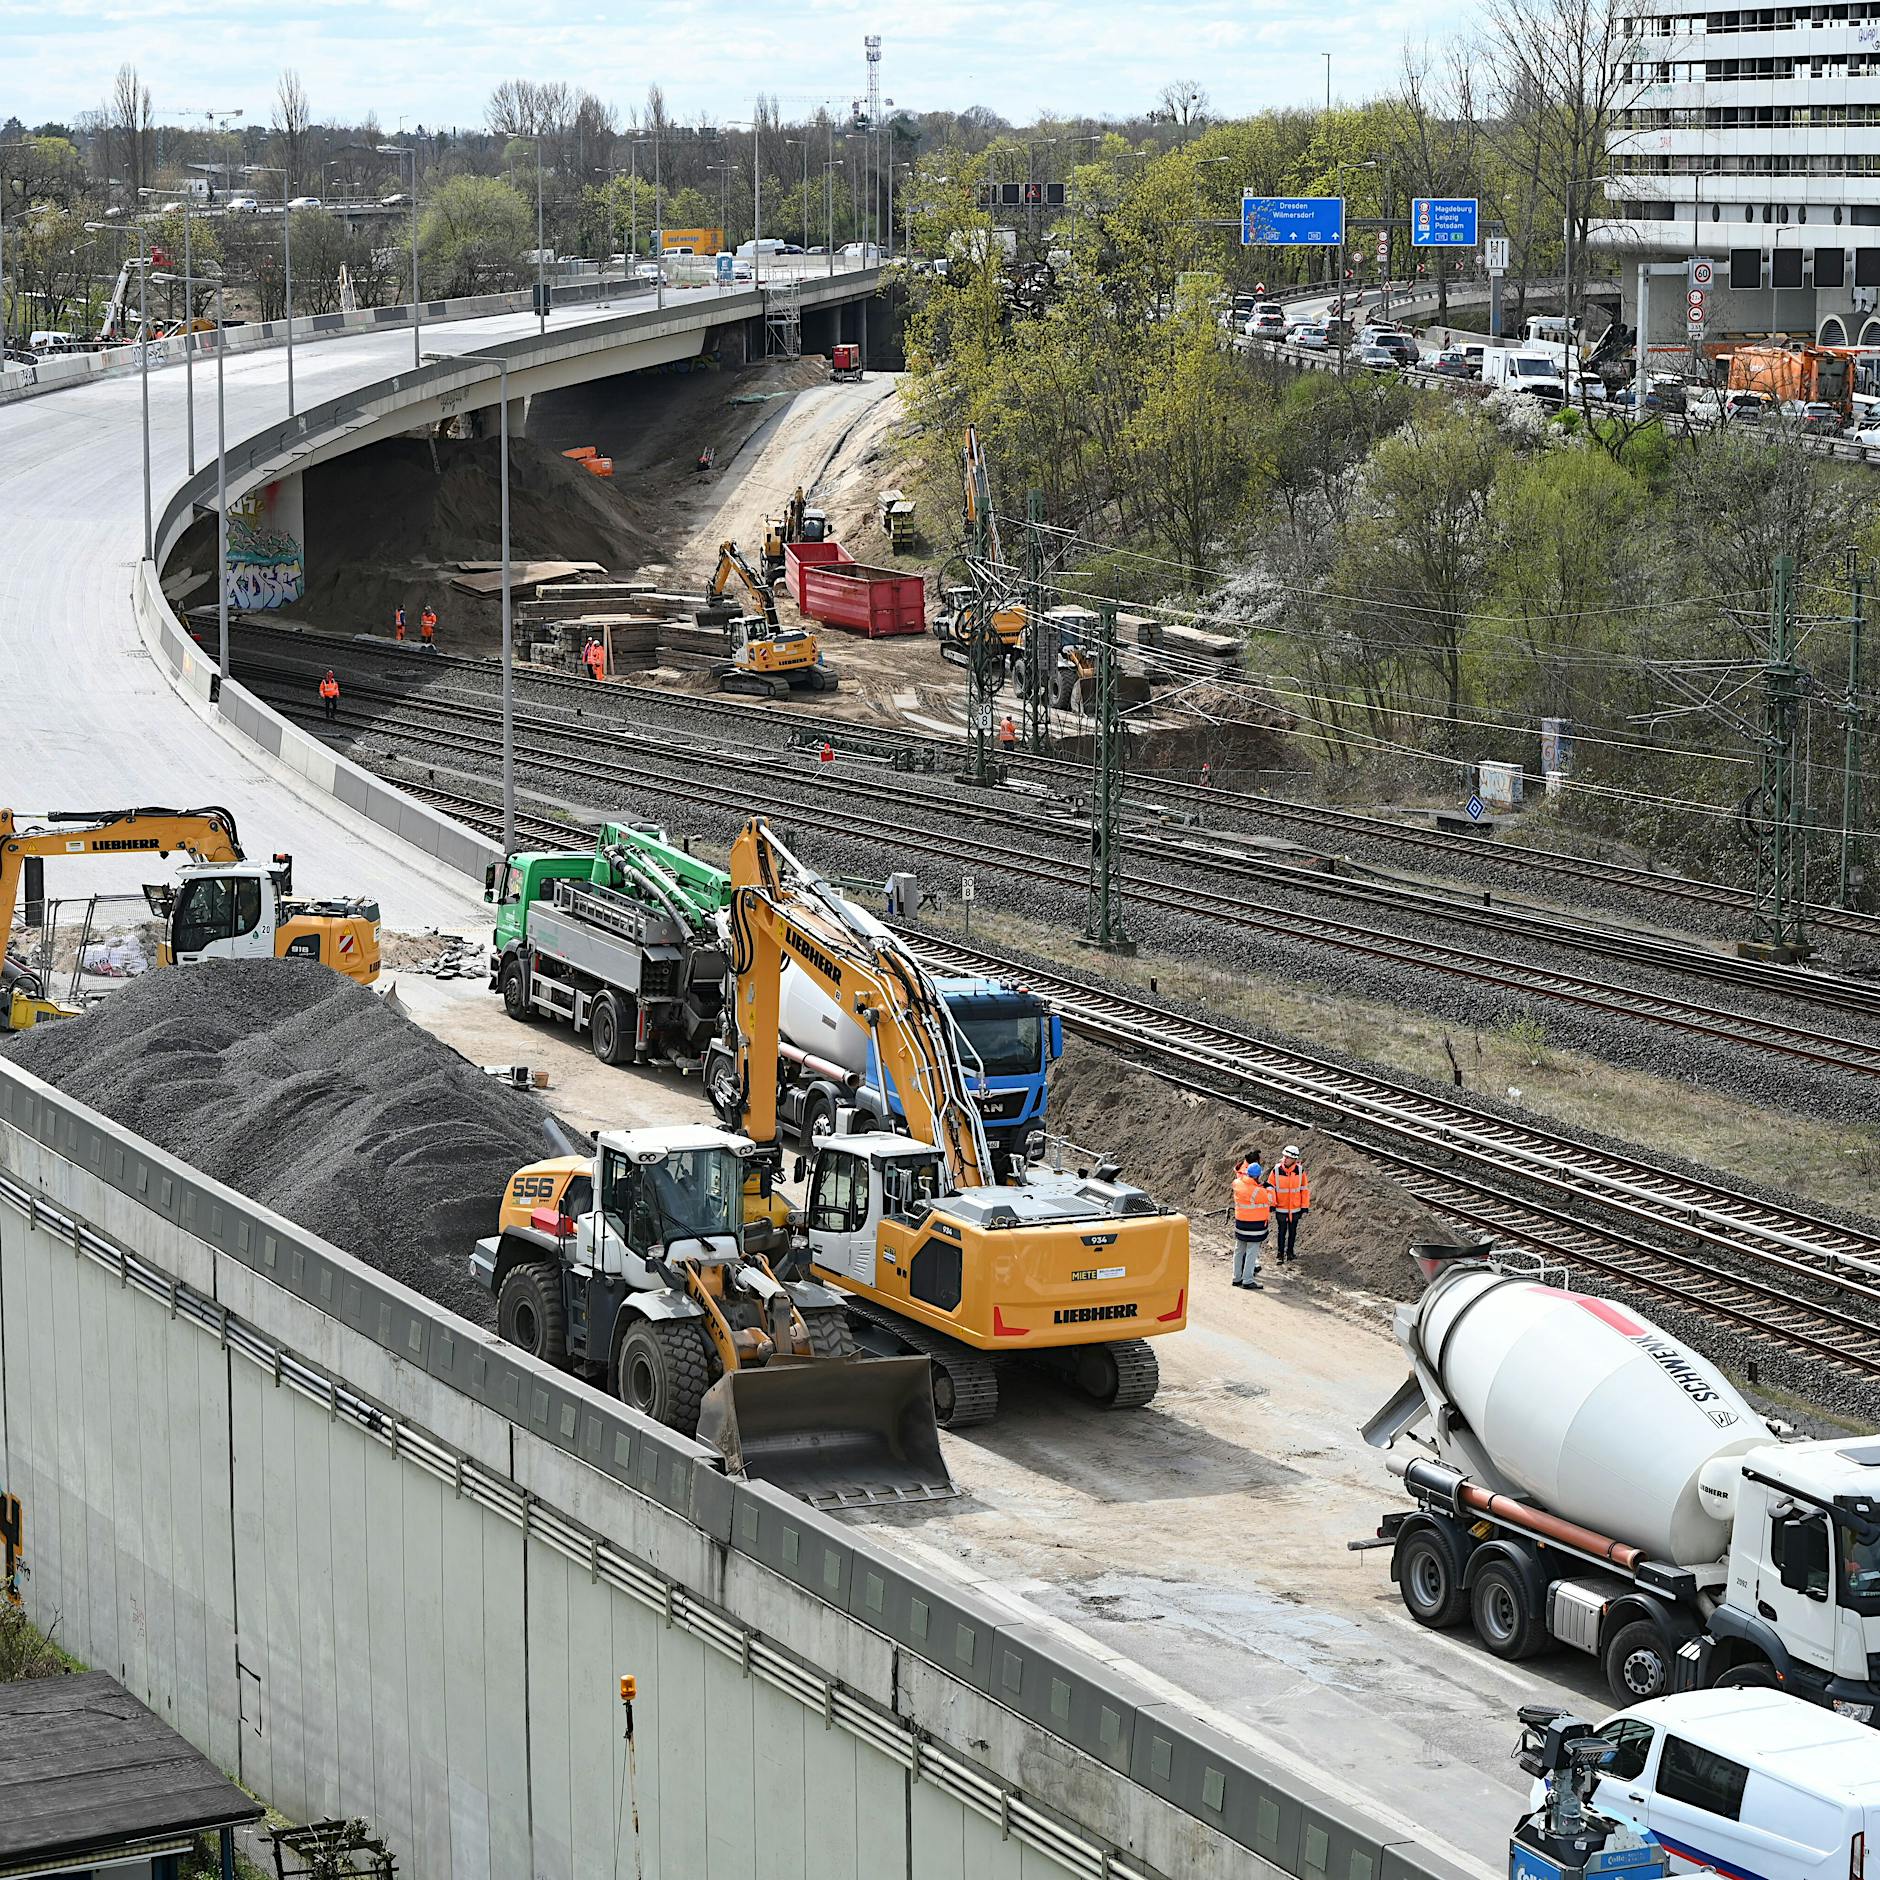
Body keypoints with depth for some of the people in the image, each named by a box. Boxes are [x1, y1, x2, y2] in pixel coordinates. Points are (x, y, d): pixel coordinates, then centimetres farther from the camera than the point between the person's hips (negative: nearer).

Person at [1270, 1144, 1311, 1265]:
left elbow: (1304, 1188, 1)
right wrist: (1271, 1204, -11)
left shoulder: (1300, 1170, -8)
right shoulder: (1277, 1170, -12)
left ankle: (1290, 1251, 29)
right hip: (1281, 1208, -1)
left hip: (1295, 1208, 1)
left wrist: (1305, 1205, 1)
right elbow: (1270, 1187, -4)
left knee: (1292, 1231, 14)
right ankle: (1280, 1254, 15)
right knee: (1282, 1231, 5)